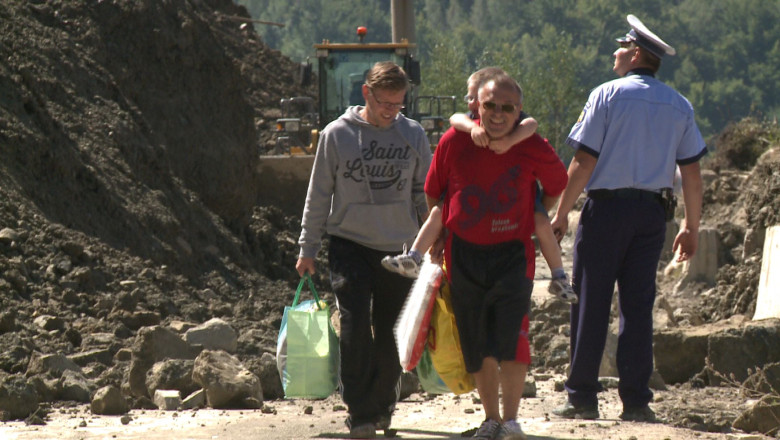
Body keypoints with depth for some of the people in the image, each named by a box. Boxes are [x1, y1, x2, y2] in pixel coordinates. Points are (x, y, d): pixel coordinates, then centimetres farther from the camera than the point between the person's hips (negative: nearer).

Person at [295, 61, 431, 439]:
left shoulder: (413, 135, 3)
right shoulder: (337, 135, -1)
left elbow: (425, 194, 12)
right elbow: (319, 194, 5)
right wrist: (308, 247, 5)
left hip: (399, 248, 2)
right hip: (350, 245, -2)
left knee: (389, 333, 6)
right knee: (355, 325, -14)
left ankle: (383, 407, 23)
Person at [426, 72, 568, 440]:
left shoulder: (533, 149, -8)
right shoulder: (454, 141, -5)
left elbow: (558, 185, 12)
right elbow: (433, 192, 10)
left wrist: (538, 221, 14)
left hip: (512, 253, -2)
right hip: (463, 254, 2)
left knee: (511, 337, -14)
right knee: (476, 344, 7)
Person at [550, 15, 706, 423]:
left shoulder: (607, 95, -6)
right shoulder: (679, 106, 7)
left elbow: (584, 162, -9)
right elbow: (691, 171, 7)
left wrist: (561, 214, -3)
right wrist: (691, 226, 14)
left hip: (606, 207, -4)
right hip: (652, 210, 4)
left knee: (591, 304, 0)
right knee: (638, 306, 7)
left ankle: (582, 398, 1)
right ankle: (636, 401, 4)